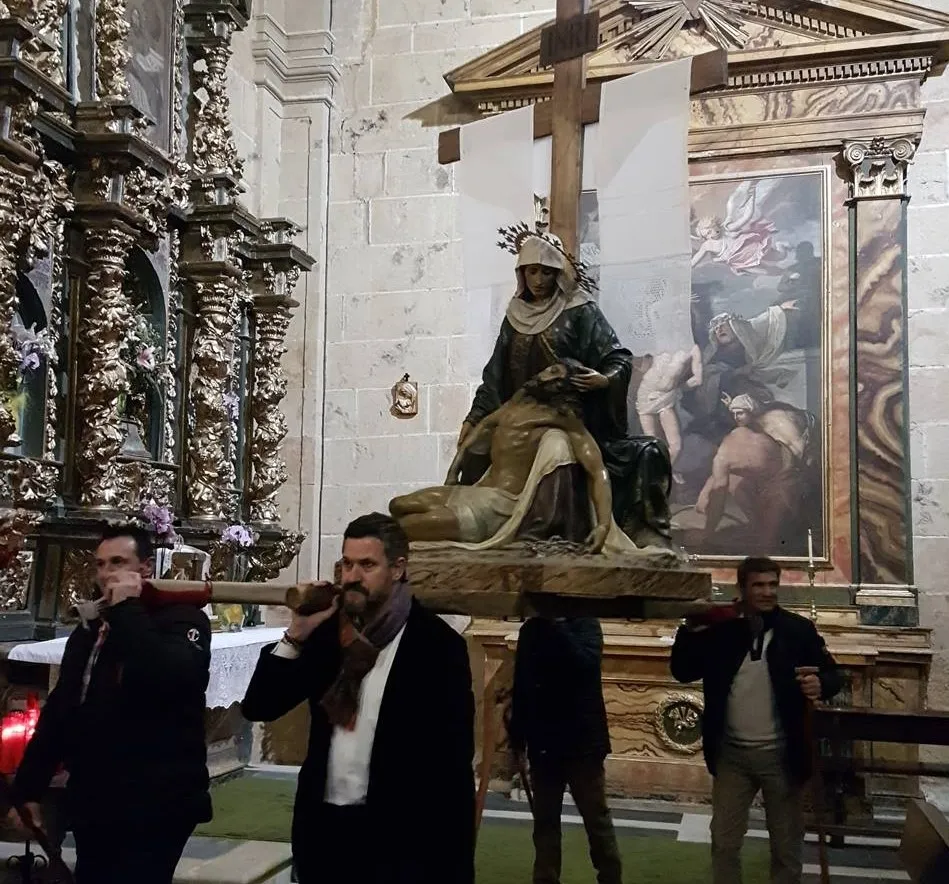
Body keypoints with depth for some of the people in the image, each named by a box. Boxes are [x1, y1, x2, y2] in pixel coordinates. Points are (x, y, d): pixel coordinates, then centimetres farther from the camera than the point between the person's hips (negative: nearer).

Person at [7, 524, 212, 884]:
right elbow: (58, 710, 18)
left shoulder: (182, 619, -6)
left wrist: (127, 610, -20)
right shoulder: (88, 629, 16)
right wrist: (28, 787, 14)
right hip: (92, 806, 7)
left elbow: (169, 679, -28)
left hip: (155, 807, -7)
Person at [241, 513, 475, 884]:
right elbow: (258, 708, 1)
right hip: (324, 826, 4)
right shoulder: (326, 629, 2)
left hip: (396, 833, -4)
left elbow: (453, 763, -11)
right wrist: (296, 635, -12)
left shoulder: (437, 644, -10)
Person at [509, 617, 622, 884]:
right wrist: (517, 741, 8)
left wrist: (557, 624, -28)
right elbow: (521, 687, 9)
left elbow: (584, 662, -26)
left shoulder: (585, 624, -6)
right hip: (542, 744, 4)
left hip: (581, 741, -4)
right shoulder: (530, 630, 5)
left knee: (597, 819, 6)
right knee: (545, 821, 10)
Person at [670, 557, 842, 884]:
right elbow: (682, 672, -2)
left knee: (786, 846, 13)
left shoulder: (798, 629, -6)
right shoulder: (721, 629, -2)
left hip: (780, 755, -1)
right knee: (724, 842, 12)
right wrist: (691, 628, -17)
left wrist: (821, 684, -27)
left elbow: (833, 675, -3)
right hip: (731, 754, 1)